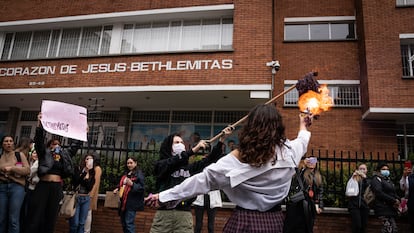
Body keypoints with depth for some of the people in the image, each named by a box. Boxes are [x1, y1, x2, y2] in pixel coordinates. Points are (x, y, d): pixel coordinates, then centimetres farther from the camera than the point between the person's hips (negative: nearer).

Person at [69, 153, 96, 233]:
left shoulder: (92, 173, 7)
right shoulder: (78, 169, -1)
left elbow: (90, 187, -2)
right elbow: (74, 182, -15)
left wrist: (87, 178, -17)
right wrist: (85, 171, -17)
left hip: (86, 199, 3)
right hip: (76, 197, -3)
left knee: (82, 223, 6)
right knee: (74, 223, -5)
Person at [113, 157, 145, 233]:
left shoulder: (139, 174, -8)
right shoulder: (126, 173, 17)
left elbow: (141, 187, -15)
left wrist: (132, 184, -29)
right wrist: (117, 188, 12)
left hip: (132, 202, -9)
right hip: (124, 201, 9)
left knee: (129, 223, -9)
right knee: (123, 222, 15)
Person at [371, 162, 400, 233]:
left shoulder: (388, 180, 23)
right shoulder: (376, 179, -4)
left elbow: (394, 193, 19)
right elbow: (379, 193, -16)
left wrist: (397, 200, -3)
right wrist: (393, 201, -16)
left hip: (391, 209, 9)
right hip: (383, 209, -8)